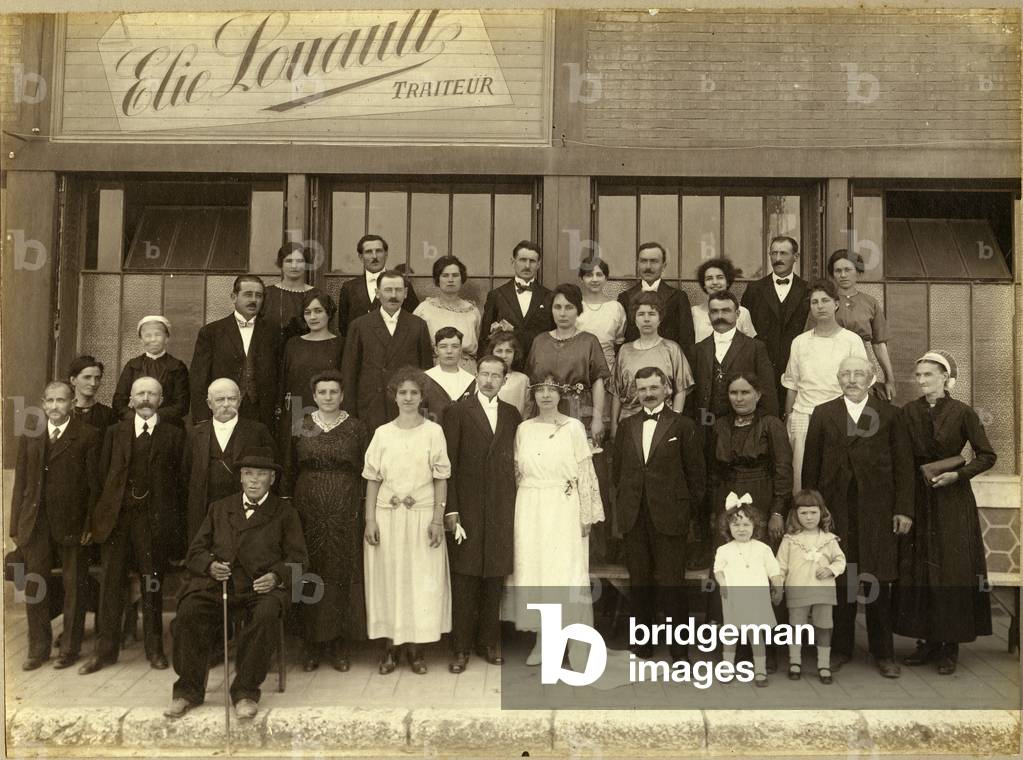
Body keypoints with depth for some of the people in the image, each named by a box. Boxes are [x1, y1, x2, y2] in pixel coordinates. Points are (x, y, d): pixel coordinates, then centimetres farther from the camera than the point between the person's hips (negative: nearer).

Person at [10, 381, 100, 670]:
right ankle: (38, 649, 25)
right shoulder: (30, 437, 11)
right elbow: (20, 483, 11)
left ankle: (70, 648, 20)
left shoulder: (88, 436, -3)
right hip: (35, 524, 4)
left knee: (74, 587, 7)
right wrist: (16, 526, 6)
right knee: (34, 588, 10)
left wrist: (91, 524, -11)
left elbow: (95, 484, -5)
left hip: (72, 524, -4)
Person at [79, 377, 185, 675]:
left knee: (152, 584, 7)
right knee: (111, 582, 5)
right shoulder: (115, 432, 10)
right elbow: (103, 473, 9)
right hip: (116, 516, 2)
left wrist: (171, 521, -4)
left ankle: (154, 648, 18)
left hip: (153, 519, -2)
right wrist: (102, 511, 1)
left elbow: (179, 478, 1)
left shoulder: (173, 435, 3)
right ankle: (105, 649, 17)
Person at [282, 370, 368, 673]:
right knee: (309, 576, 4)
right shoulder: (301, 427, 6)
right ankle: (312, 642, 16)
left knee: (340, 576, 3)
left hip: (344, 514, -1)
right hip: (307, 512, 1)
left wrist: (361, 512, -4)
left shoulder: (356, 428, 2)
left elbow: (364, 474, 2)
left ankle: (336, 641, 16)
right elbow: (289, 472, 9)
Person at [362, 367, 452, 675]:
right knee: (388, 580, 5)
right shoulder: (382, 433, 4)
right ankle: (390, 646, 17)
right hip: (387, 515, 1)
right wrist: (370, 519, -2)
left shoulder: (433, 431, 1)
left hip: (422, 516, -1)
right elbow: (373, 479, 5)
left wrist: (438, 519, -6)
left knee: (422, 580, 3)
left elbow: (441, 478, 0)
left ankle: (416, 647, 16)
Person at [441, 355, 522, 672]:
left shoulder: (512, 415, 10)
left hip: (501, 507, 3)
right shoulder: (457, 411, -1)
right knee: (464, 578, 2)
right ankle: (461, 647, 13)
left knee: (494, 577, 9)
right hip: (467, 506, -3)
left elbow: (515, 461, 11)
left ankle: (489, 641, 23)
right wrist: (450, 511, -9)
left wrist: (514, 506, 3)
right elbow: (449, 464, -4)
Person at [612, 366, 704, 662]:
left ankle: (679, 646, 12)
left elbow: (696, 472, 1)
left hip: (668, 516, -4)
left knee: (671, 582, 0)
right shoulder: (626, 426, 11)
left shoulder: (683, 426, 0)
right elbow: (617, 469, 16)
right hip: (633, 516, 4)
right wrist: (623, 502, 10)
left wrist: (685, 506, -1)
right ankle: (642, 642, 22)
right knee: (639, 582, 11)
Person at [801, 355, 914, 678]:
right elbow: (810, 465, 7)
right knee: (839, 581, 5)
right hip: (835, 509, 1)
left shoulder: (889, 414, 6)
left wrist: (903, 509, -3)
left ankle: (884, 653, 16)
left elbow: (903, 464, 3)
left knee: (879, 582, 4)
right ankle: (841, 648, 17)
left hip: (877, 510, -1)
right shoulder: (823, 414, 8)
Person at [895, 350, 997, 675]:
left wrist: (958, 474, -15)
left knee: (953, 571, 0)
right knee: (917, 570, 5)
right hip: (917, 499, 3)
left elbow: (987, 456, -1)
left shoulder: (962, 413, -6)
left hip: (952, 500, -3)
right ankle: (927, 640, 16)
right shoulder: (908, 412, 2)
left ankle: (950, 646, 10)